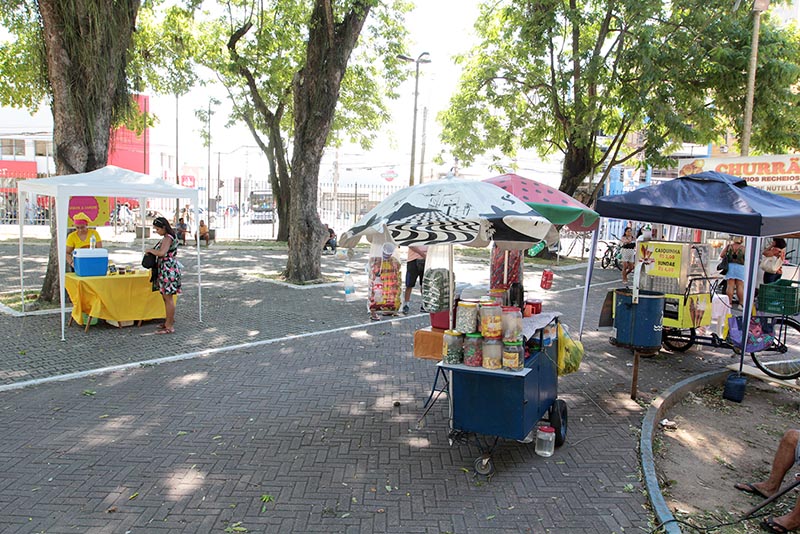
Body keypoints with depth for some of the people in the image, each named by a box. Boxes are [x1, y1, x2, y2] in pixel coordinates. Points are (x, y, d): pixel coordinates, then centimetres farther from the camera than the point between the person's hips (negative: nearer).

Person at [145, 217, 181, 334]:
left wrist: (150, 250, -14)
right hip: (165, 270, 11)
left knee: (168, 297, -6)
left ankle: (169, 326, -2)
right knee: (166, 297, 16)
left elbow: (162, 252, -30)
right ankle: (169, 322, 26)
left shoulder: (168, 238, -16)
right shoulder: (168, 237, 16)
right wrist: (152, 251, 8)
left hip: (168, 270, -11)